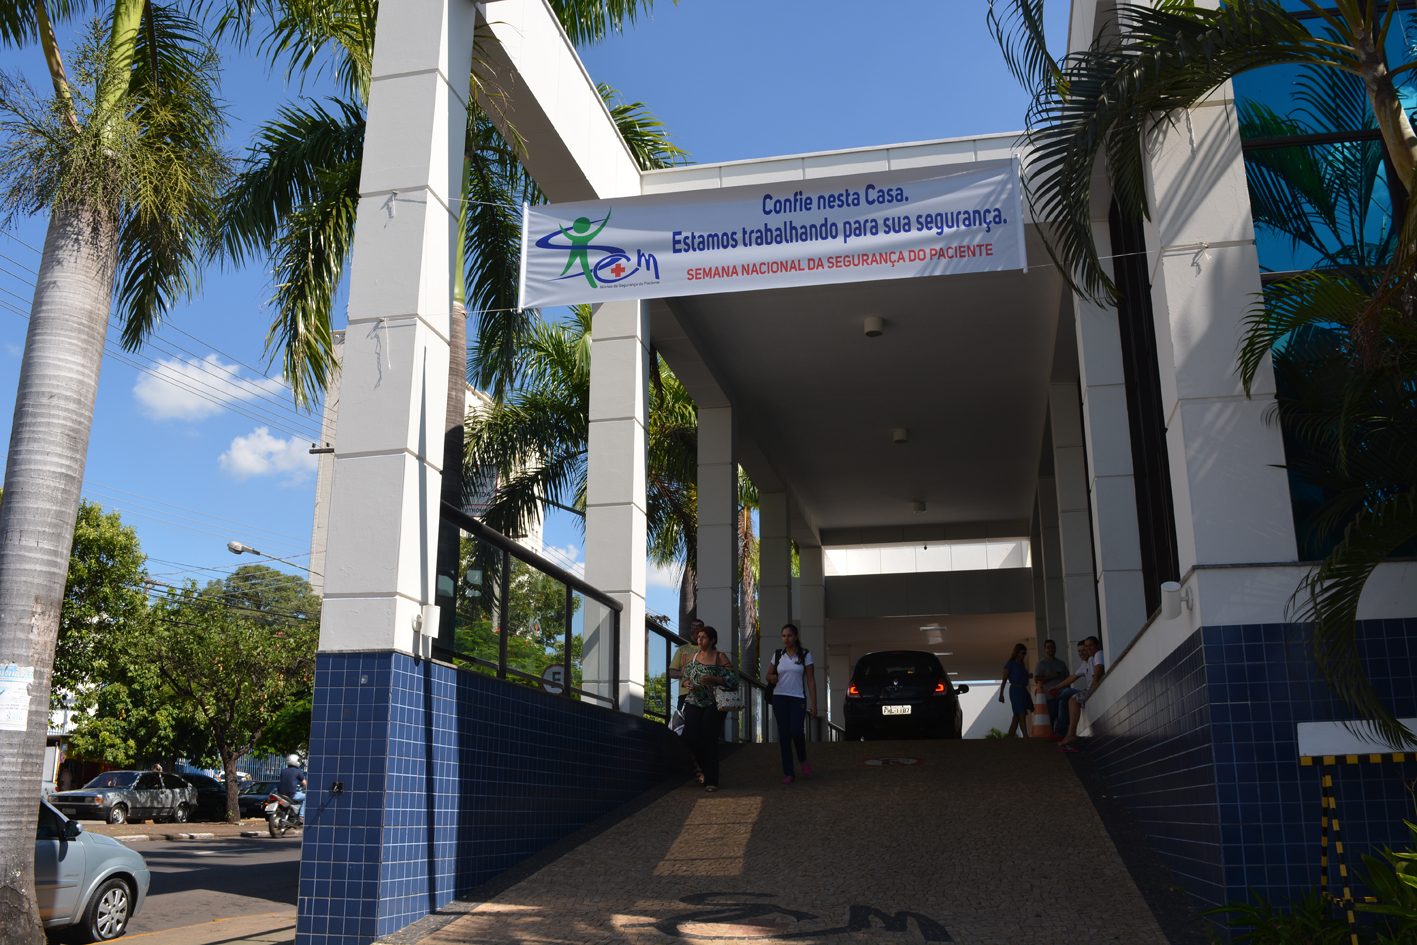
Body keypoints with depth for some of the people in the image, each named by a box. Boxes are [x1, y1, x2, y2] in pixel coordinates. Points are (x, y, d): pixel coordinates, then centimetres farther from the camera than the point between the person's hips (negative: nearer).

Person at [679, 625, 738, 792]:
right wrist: (688, 684, -4)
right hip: (694, 702, 4)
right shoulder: (694, 656, 12)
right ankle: (704, 763, 20)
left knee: (710, 740, -7)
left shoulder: (720, 657, -3)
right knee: (690, 737, -8)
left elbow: (733, 680, -7)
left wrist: (713, 679, -18)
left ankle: (711, 781, 1)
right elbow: (686, 676, 19)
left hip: (713, 704, -4)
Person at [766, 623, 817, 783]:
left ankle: (803, 760, 12)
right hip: (780, 698, 3)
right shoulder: (777, 655, 8)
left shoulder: (804, 655, 2)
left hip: (798, 698, -2)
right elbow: (768, 675, 17)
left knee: (796, 731, -18)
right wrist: (771, 678, -9)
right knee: (784, 735, -1)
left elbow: (811, 680, 1)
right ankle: (788, 772, 7)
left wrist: (814, 704, -5)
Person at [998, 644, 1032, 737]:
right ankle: (1026, 736, -25)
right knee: (1022, 715, -18)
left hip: (1023, 691, 7)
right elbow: (1004, 680, -3)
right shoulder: (1010, 664, -3)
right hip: (1015, 690, -7)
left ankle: (1010, 738, 6)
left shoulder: (1022, 664, 18)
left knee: (1017, 717, 4)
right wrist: (1001, 694, -7)